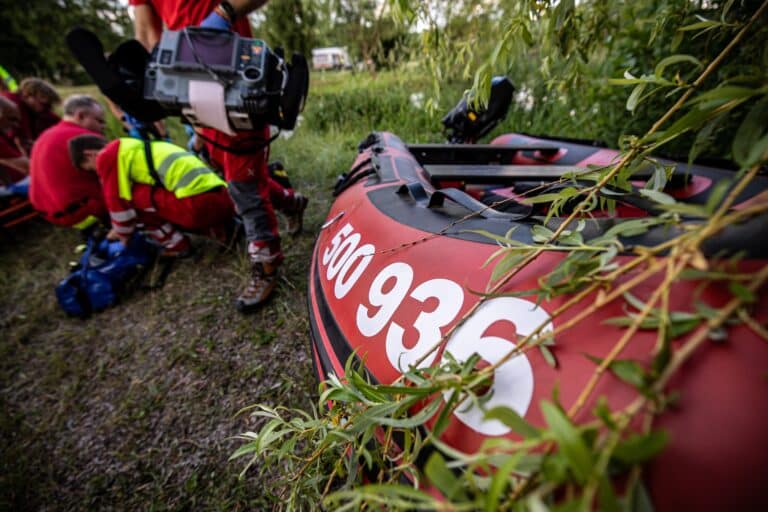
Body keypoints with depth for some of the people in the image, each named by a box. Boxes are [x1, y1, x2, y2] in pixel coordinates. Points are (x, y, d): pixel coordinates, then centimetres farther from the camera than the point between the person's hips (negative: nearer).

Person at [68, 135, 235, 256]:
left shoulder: (108, 156, 7)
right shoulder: (133, 148, 35)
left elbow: (119, 201, 7)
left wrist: (124, 237, 24)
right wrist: (121, 229, 48)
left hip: (199, 204, -9)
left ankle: (176, 246, 4)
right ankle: (222, 230, 11)